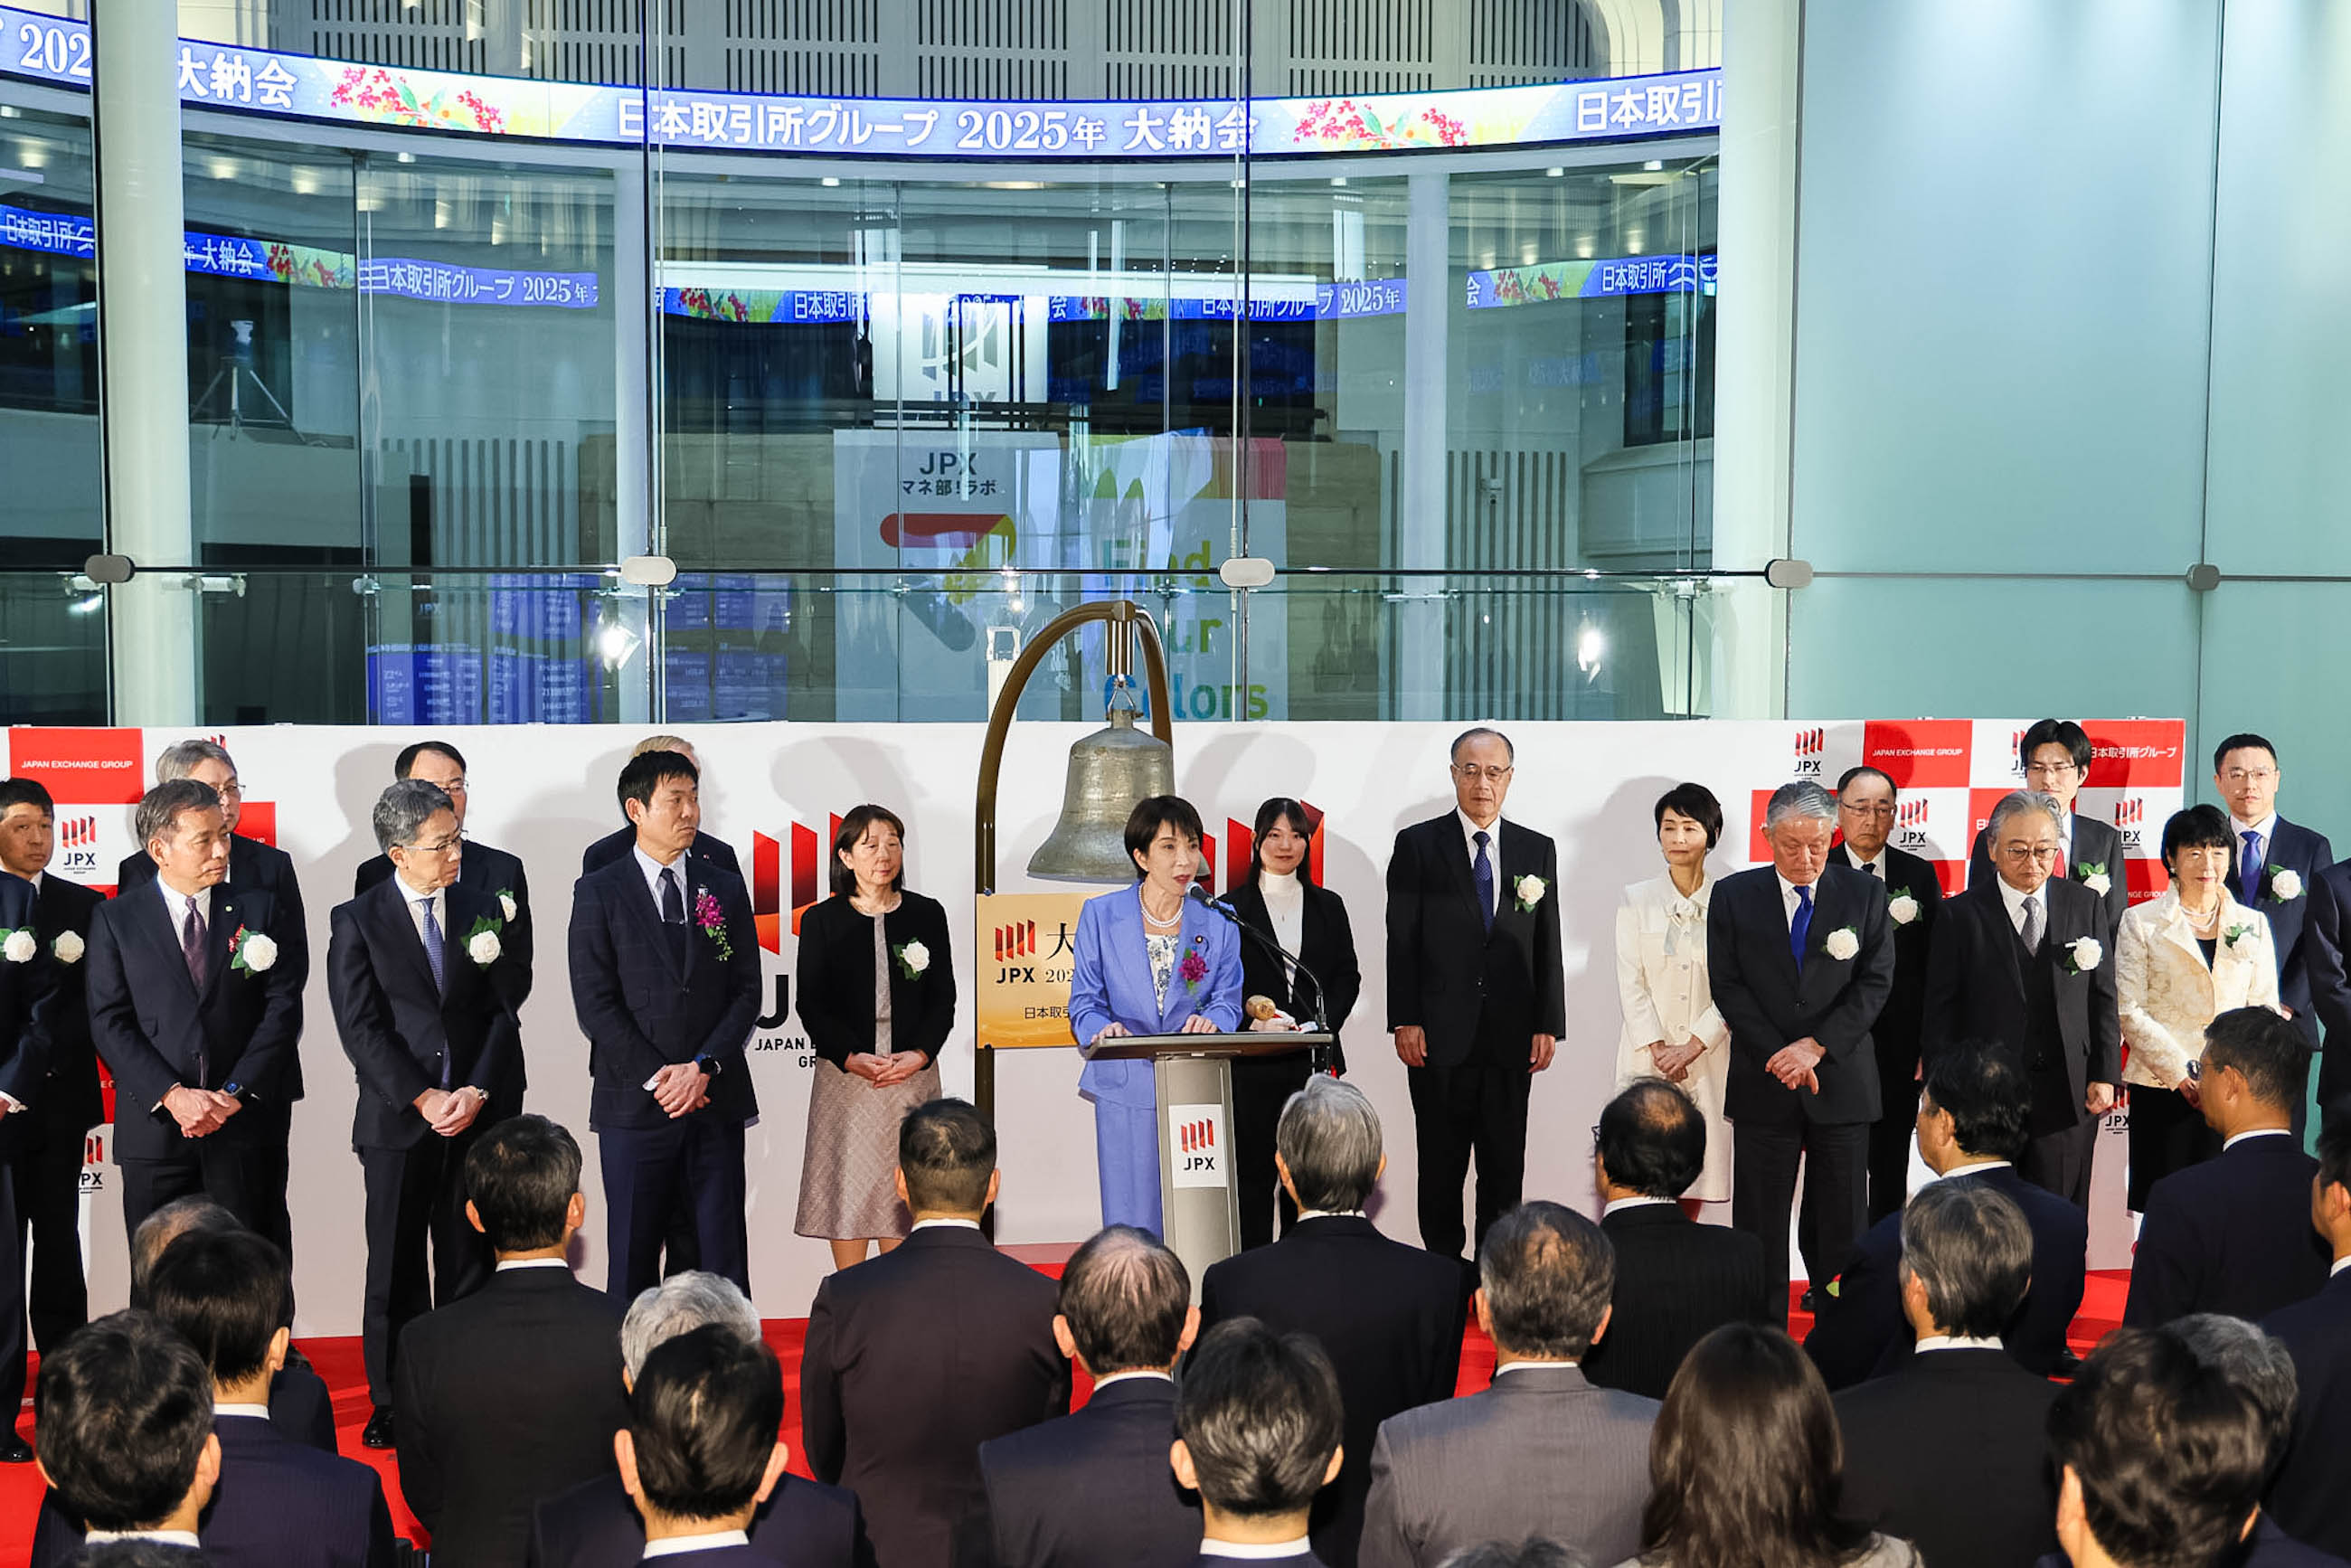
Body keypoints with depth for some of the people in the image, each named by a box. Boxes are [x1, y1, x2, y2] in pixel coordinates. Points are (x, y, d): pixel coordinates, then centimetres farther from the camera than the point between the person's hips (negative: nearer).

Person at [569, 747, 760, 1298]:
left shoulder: (726, 889, 10)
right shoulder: (599, 892, 1)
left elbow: (746, 991, 5)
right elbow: (594, 1003, -5)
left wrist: (704, 1066, -9)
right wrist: (657, 1079, -11)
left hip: (717, 1101, 2)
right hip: (635, 1104, -2)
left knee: (724, 1254, 4)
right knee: (633, 1256, 5)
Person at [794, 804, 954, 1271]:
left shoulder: (927, 914, 7)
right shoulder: (822, 921, 3)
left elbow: (943, 999, 6)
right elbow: (812, 1005, -1)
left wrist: (918, 1055, -10)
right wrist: (852, 1058, -14)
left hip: (912, 1072, 1)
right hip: (845, 1075, -1)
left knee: (903, 1193, 1)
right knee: (846, 1190, -1)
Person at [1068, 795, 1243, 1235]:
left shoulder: (1217, 926, 8)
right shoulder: (1100, 915, 3)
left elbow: (1228, 1001, 7)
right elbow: (1084, 1002, 4)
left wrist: (1211, 1021, -16)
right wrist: (1104, 1029, -18)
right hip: (1126, 1088, -1)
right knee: (1130, 1226, -3)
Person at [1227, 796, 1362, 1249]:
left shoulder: (1328, 906, 13)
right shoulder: (1233, 907, 5)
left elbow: (1348, 975, 10)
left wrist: (1321, 1024, -7)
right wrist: (1254, 1020, -16)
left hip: (1315, 1058, 2)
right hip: (1253, 1062, -2)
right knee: (1254, 1170, -2)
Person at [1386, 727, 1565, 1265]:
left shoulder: (1538, 850, 10)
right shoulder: (1417, 845, 2)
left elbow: (1548, 946, 9)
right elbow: (1402, 941, -1)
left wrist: (1548, 1026, 3)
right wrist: (1405, 1022, -8)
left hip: (1510, 1038, 2)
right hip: (1440, 1037, -2)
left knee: (1505, 1169, 6)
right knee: (1441, 1167, 4)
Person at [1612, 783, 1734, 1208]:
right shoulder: (1637, 900, 5)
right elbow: (1630, 983, 1)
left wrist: (1691, 1047, -11)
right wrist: (1658, 1048, -9)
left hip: (1708, 1057, 0)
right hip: (1647, 1056, 0)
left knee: (1695, 1183, 0)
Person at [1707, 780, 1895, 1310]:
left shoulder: (1865, 894, 3)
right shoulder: (1733, 896, 2)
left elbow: (1875, 982, -2)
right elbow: (1728, 987, -1)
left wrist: (1817, 1045, -13)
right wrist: (1780, 1056, -11)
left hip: (1842, 1083, 0)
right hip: (1763, 1086, 0)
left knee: (1842, 1226, 5)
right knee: (1759, 1226, 5)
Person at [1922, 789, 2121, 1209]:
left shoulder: (2085, 905, 6)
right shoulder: (1962, 915, -2)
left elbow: (2103, 997, 9)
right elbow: (1941, 1012, 0)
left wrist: (2106, 1075, 2)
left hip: (2069, 1095, 2)